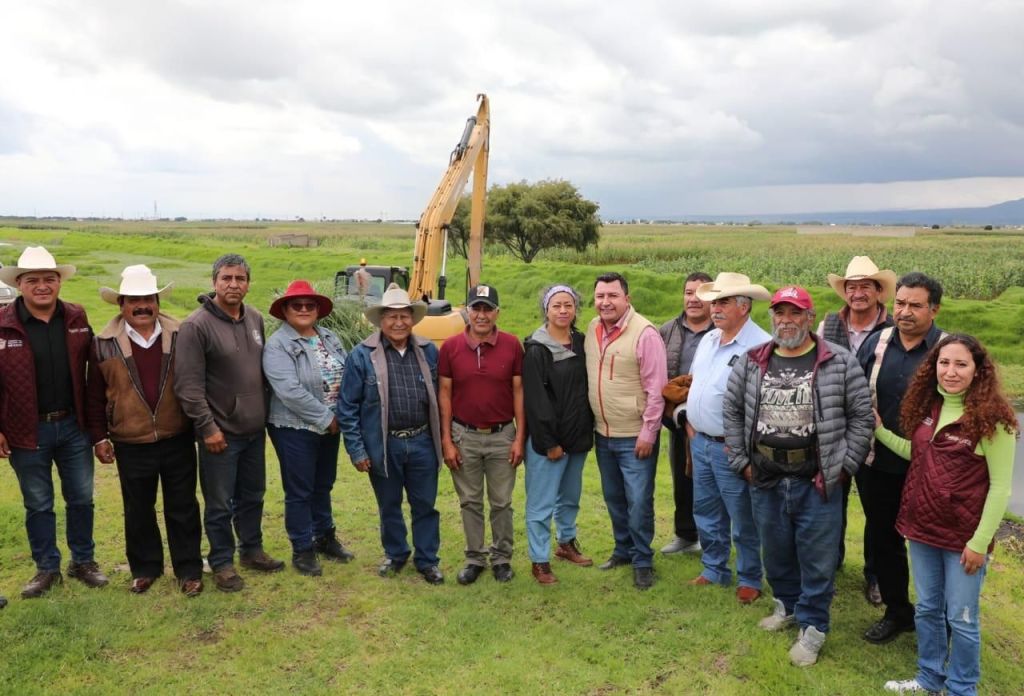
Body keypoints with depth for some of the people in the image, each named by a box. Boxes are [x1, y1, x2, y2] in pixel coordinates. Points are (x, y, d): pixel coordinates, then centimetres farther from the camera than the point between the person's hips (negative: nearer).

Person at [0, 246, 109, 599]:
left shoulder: (77, 319, -1)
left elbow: (93, 369, 5)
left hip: (73, 426, 2)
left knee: (81, 499, 13)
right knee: (38, 505, 13)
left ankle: (83, 561, 31)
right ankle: (47, 568, 29)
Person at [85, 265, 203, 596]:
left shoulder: (179, 336, -3)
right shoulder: (105, 343, -3)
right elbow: (96, 395, 2)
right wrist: (99, 437, 2)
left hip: (178, 441, 0)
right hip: (131, 445, 1)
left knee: (182, 508, 9)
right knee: (138, 511, 15)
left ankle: (189, 570, 22)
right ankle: (145, 568, 33)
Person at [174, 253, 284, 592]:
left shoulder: (255, 319, 5)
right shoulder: (196, 326, -14)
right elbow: (188, 385, -16)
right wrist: (207, 427, -17)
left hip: (254, 429, 6)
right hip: (221, 432, -6)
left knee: (253, 495, 19)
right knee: (220, 504, 6)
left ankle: (252, 550, 36)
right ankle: (222, 563, 22)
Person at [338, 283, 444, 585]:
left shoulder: (428, 351, 2)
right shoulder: (363, 355, -8)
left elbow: (439, 398, 9)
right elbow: (348, 407, -5)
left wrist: (442, 438, 8)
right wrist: (356, 449, -8)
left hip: (422, 442, 2)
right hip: (383, 445, -1)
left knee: (425, 505, 12)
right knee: (389, 506, 16)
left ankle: (427, 560, 29)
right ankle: (395, 554, 38)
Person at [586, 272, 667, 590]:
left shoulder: (645, 333, -16)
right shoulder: (592, 329, 3)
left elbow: (656, 388, -16)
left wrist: (648, 432, -16)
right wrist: (590, 423, 10)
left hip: (635, 437, -6)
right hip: (603, 434, 6)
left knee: (638, 501, 0)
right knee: (613, 498, 19)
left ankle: (642, 561, 18)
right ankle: (623, 549, 37)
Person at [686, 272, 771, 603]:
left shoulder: (761, 346, -18)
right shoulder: (708, 340, 9)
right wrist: (688, 418, 13)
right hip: (700, 442, 8)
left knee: (743, 521, 7)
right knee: (706, 514, 19)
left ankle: (749, 579, 25)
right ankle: (714, 570, 35)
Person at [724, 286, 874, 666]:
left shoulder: (840, 363, -6)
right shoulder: (751, 363, 3)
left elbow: (861, 416, -2)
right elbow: (732, 411, 10)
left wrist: (843, 466, -5)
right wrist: (741, 461, 6)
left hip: (818, 483, -3)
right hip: (765, 481, 3)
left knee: (817, 558, 6)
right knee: (775, 550, 18)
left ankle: (812, 627, 23)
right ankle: (786, 605, 41)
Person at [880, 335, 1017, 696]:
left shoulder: (991, 418, -14)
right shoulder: (928, 407, 3)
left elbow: (1000, 486, -13)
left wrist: (980, 542, -14)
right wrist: (878, 430, 8)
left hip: (964, 537, -5)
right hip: (922, 528, 6)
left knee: (961, 619, 8)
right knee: (927, 609, 18)